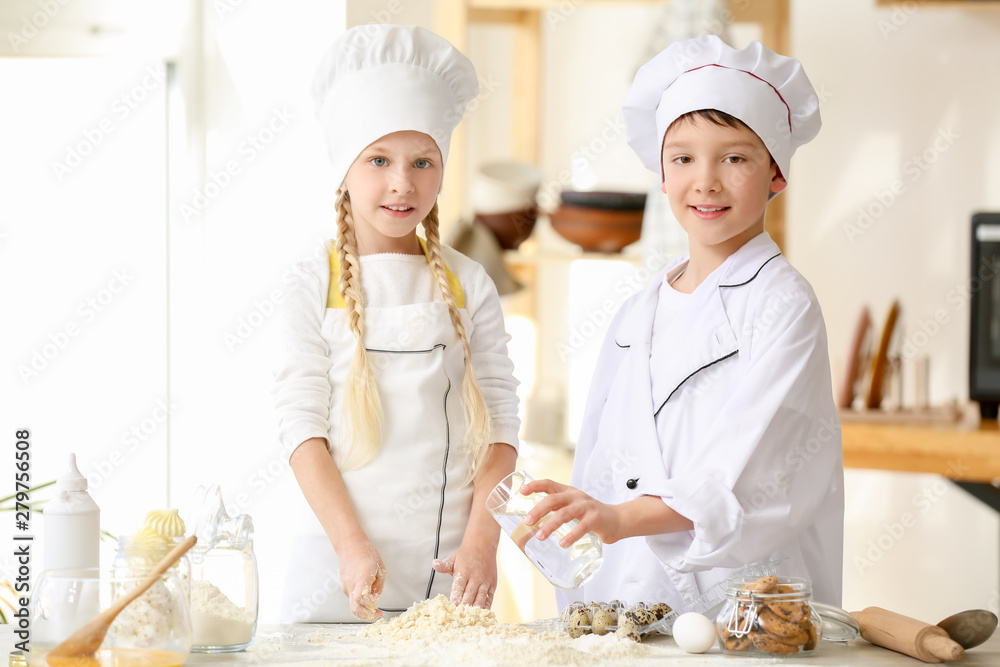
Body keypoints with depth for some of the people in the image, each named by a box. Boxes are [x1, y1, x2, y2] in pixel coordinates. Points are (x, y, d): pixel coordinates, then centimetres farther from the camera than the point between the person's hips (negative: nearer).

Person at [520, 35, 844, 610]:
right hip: (626, 604, 4)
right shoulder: (637, 315, 15)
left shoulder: (782, 304, -3)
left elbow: (746, 471, -15)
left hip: (750, 603, -4)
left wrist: (621, 517, -29)